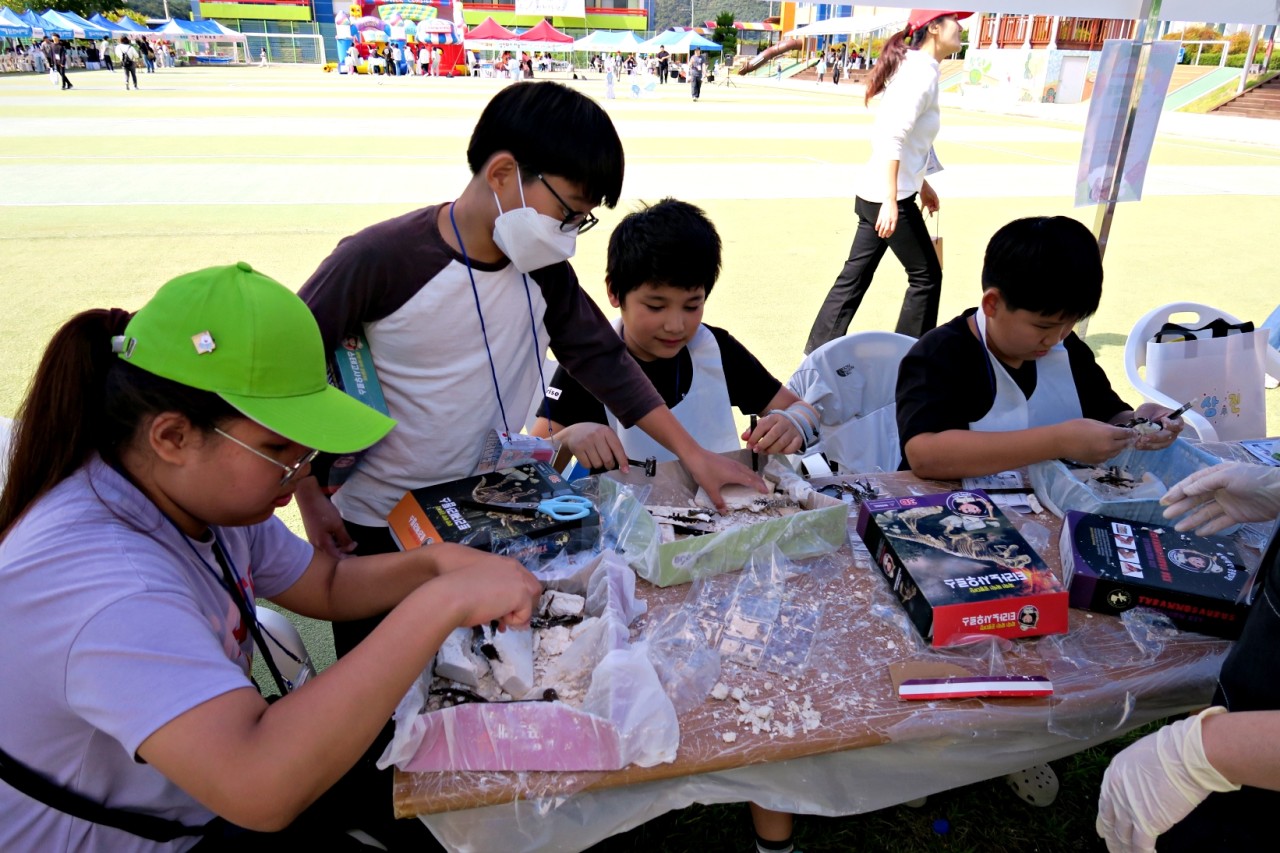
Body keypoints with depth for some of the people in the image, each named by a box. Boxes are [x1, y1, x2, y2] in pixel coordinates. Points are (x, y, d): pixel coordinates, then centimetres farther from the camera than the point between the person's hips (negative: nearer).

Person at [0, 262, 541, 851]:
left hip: (208, 798, 7)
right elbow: (260, 789, -47)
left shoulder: (204, 495, -9)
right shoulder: (97, 578, -36)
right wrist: (442, 603, -44)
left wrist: (437, 561, -15)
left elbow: (328, 586, 4)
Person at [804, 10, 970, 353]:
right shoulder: (922, 71, -15)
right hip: (888, 196, -9)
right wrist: (891, 202, -27)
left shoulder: (915, 67, 15)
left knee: (855, 275, 12)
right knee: (926, 276, 3)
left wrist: (922, 184, 26)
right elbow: (892, 139, -24)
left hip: (875, 194, 9)